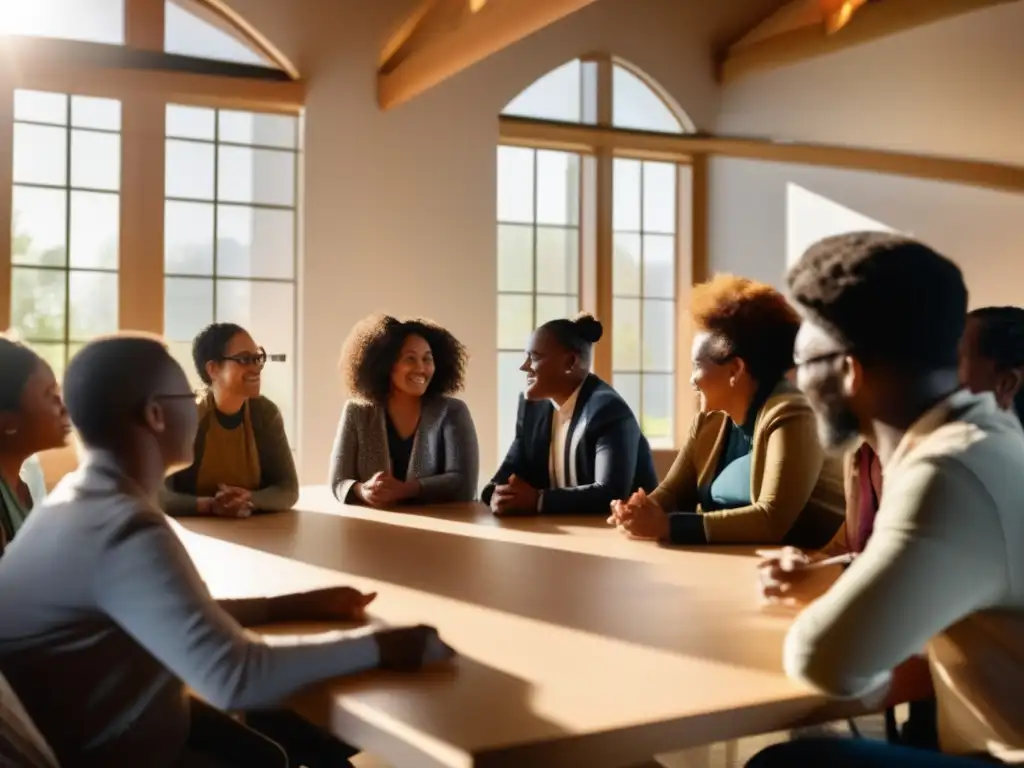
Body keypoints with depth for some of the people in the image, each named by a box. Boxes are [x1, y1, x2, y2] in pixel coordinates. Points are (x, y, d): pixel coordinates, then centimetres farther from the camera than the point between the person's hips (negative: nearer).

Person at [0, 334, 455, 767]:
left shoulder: (86, 497, 4)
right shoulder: (125, 530, -28)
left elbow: (183, 614, 13)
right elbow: (236, 677, -33)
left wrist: (294, 606, 5)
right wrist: (378, 647, -23)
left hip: (119, 728, 9)